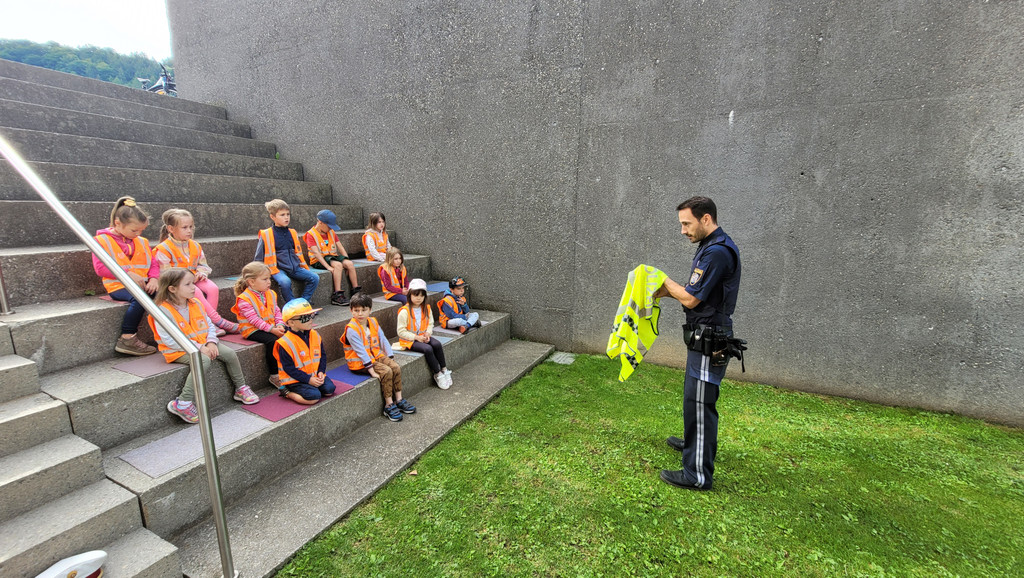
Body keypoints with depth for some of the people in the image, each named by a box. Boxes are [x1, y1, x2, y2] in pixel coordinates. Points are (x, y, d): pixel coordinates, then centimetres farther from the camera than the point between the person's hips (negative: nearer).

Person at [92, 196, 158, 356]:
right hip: (118, 286, -5)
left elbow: (153, 263, 15)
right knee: (140, 299, -36)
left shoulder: (142, 242, 18)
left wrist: (153, 278, -5)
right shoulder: (102, 240, 1)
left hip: (142, 284, 5)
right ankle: (127, 339, -24)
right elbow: (100, 268, -8)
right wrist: (128, 274, -17)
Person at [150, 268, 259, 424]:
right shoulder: (163, 310, -16)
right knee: (203, 360, -34)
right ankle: (182, 404, -26)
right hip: (178, 351, -7)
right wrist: (199, 348, -22)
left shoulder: (196, 303, 7)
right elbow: (169, 339, -20)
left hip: (202, 344, 7)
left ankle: (241, 389, 10)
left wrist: (211, 342, -8)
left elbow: (208, 324, 11)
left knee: (230, 353, -8)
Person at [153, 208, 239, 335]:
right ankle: (217, 320, -29)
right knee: (196, 292, -33)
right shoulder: (163, 249, -9)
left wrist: (202, 272, -5)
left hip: (194, 278, 6)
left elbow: (203, 264, 19)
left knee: (213, 288, -23)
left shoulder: (195, 246, 11)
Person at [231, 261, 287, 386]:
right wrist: (272, 329, -24)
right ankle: (274, 376, -18)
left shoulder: (270, 294, 10)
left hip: (272, 326, 7)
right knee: (272, 340, -31)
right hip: (253, 329, -7)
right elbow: (254, 319, -18)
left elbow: (276, 311, 9)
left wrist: (280, 324, -11)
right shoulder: (244, 299, -13)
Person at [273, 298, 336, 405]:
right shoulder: (285, 343, -18)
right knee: (314, 397, -23)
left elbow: (322, 355, 11)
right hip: (295, 379, -6)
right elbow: (289, 368, -16)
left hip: (315, 375, 6)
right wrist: (308, 379, -19)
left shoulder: (315, 335, 2)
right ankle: (287, 392, -1)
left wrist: (321, 372, -5)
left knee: (329, 389, -12)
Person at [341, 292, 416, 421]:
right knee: (386, 371, -24)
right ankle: (389, 405, -11)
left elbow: (383, 340, 6)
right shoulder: (351, 329, -19)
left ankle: (398, 400, 0)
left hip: (376, 356, 7)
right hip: (360, 362, -7)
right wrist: (371, 369, -25)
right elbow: (361, 351, -23)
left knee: (396, 367, -13)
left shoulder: (373, 322, 4)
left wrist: (390, 358, 0)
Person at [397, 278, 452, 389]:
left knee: (437, 344, -24)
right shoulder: (404, 311, -14)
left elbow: (430, 324, 14)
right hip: (409, 340, -5)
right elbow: (401, 331, -13)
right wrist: (416, 337, -19)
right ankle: (437, 375, -15)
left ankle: (444, 370, -13)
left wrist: (427, 333, -8)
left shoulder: (426, 309, 4)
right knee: (428, 349, -29)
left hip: (423, 336, 5)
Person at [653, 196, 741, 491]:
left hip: (709, 341, -11)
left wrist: (665, 281, -7)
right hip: (703, 337, 11)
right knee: (694, 396, 25)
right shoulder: (709, 246, 11)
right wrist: (666, 290, 1)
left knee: (699, 402, -3)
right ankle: (695, 442, 45)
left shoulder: (718, 252, -23)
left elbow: (691, 299, -22)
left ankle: (698, 473, 9)